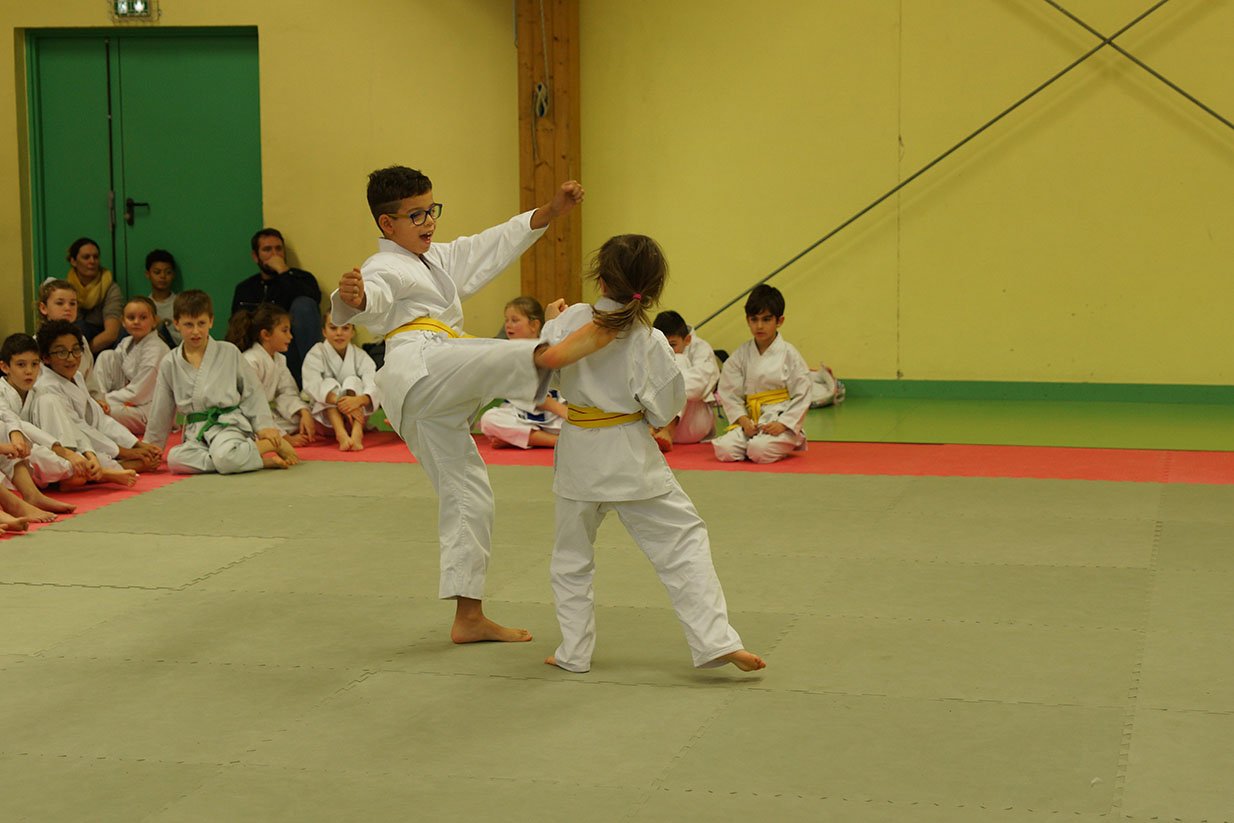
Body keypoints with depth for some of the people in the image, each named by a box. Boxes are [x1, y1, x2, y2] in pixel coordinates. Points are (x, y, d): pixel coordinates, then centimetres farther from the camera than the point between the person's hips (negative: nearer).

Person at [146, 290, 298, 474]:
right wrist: (151, 447, 20)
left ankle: (272, 444, -8)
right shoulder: (169, 364, 7)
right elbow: (161, 411, 16)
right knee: (175, 459, -31)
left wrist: (264, 426, -3)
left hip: (230, 424, -4)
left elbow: (253, 392, 6)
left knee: (224, 457, -38)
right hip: (196, 433, 4)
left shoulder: (229, 352, 0)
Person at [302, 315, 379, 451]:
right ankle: (341, 434, -48)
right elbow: (312, 385, -24)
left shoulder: (360, 356, -2)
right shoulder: (316, 354, -6)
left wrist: (358, 400, -43)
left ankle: (356, 434, -45)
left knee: (353, 382, -21)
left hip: (358, 420, 1)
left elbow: (373, 386, -19)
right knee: (329, 384, -23)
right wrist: (339, 402, -41)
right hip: (325, 417, -1)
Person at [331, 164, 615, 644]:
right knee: (493, 358, -32)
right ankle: (550, 354, -67)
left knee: (468, 494, 9)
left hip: (435, 406, 9)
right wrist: (352, 299, -49)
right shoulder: (385, 270, -1)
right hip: (419, 369, -9)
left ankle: (469, 618, 13)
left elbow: (497, 244, 28)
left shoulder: (440, 261, 27)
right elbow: (372, 297, -24)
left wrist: (551, 211, 18)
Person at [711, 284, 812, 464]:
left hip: (782, 421, -3)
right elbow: (729, 393, 4)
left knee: (759, 451, -31)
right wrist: (743, 420, -11)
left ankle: (789, 443, 1)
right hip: (750, 421, 3)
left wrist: (783, 424, -16)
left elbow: (802, 396, -5)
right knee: (724, 450, -21)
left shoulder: (789, 354, -4)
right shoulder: (741, 355, 6)